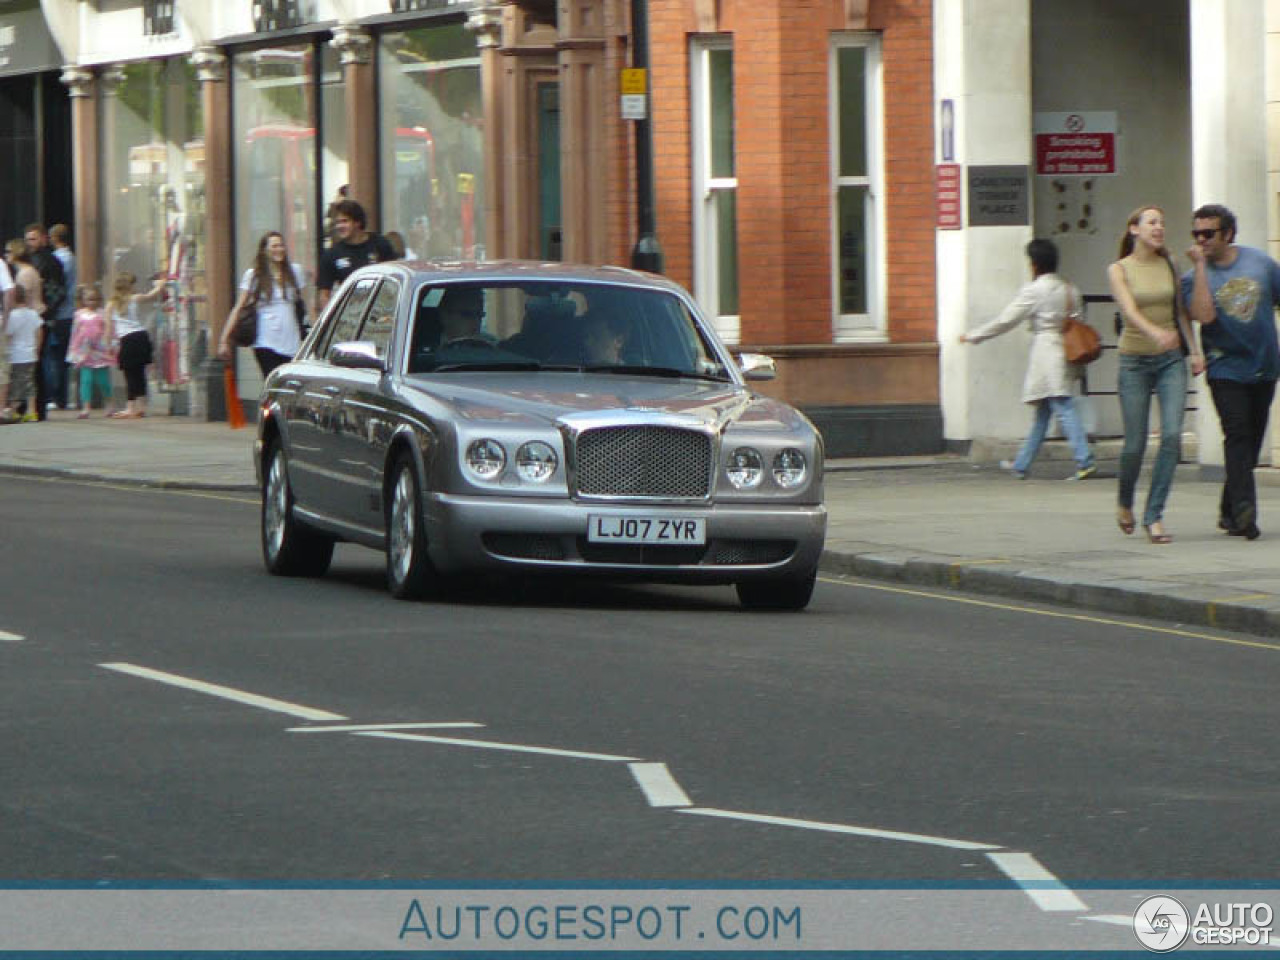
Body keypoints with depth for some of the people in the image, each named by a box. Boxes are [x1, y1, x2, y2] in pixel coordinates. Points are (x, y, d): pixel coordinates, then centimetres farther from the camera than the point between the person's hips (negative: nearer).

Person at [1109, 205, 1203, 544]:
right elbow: (1130, 310, -20)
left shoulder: (1168, 266, 7)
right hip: (1134, 362, -3)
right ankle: (1124, 501, 29)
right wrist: (1156, 333, -38)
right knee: (1135, 444, -1)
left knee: (1172, 435, -14)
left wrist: (1195, 350, 6)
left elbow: (1181, 311, 14)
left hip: (1170, 361, 3)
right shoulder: (1119, 270, -4)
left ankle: (1154, 515, -8)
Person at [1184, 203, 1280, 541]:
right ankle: (1243, 510, -24)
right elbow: (1204, 315, -22)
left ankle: (1230, 510, 21)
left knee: (1251, 441, 9)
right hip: (1226, 370, -3)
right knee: (1238, 436, -17)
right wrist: (1201, 267, -19)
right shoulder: (1193, 277, -4)